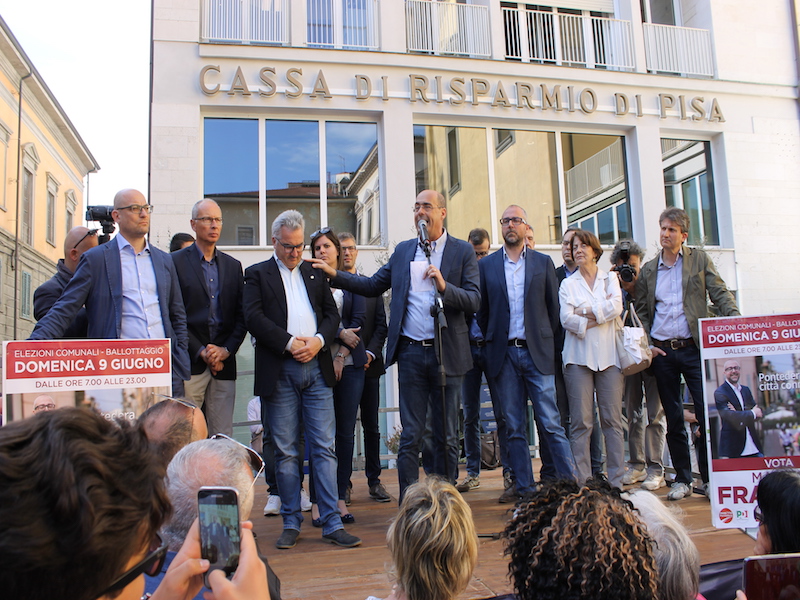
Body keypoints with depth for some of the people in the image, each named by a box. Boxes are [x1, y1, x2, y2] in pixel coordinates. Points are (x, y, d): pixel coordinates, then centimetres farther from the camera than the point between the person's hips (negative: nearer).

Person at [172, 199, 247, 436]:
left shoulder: (233, 265, 16)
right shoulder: (176, 262, 2)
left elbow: (241, 316, 11)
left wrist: (227, 350, -3)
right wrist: (200, 352, -9)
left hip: (224, 364, 4)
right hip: (190, 364, -4)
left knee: (223, 437, 4)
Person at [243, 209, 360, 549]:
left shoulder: (315, 274, 19)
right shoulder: (258, 275, 8)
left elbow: (332, 314, 13)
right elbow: (253, 317, -5)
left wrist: (319, 340, -7)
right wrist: (290, 343, -13)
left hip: (316, 369, 2)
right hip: (279, 372, -2)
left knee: (324, 448, 1)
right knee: (286, 452, 5)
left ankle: (332, 523, 6)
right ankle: (291, 524, 16)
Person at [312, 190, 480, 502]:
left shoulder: (463, 251, 2)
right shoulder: (403, 250, 12)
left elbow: (473, 301, -5)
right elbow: (373, 286, 15)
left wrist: (444, 286, -21)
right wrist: (335, 275, 7)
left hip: (447, 353, -2)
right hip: (411, 353, 2)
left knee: (447, 437, 9)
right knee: (410, 436, 5)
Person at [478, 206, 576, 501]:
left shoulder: (543, 263, 8)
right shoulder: (486, 265, 8)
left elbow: (553, 307, 9)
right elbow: (482, 311, 10)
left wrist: (548, 343, 4)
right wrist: (492, 341, 6)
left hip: (537, 353, -1)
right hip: (504, 355, 1)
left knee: (551, 424, -4)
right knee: (514, 429, 5)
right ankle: (524, 489, 12)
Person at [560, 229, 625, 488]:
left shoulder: (610, 278, 14)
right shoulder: (568, 283, 12)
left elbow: (616, 307, -5)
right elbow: (566, 318, -4)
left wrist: (584, 311, -5)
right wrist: (600, 315, -8)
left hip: (608, 355, 1)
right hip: (579, 356, 0)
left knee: (612, 420, 0)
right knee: (581, 422, -3)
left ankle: (617, 481, 6)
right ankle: (583, 483, 0)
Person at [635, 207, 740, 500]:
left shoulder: (699, 259, 7)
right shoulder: (648, 270, 11)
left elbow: (720, 294, 1)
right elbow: (641, 311, 13)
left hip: (694, 348, -2)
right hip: (662, 352, 2)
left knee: (707, 413, -5)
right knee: (673, 419, 7)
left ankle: (709, 477, 9)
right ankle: (682, 479, 17)